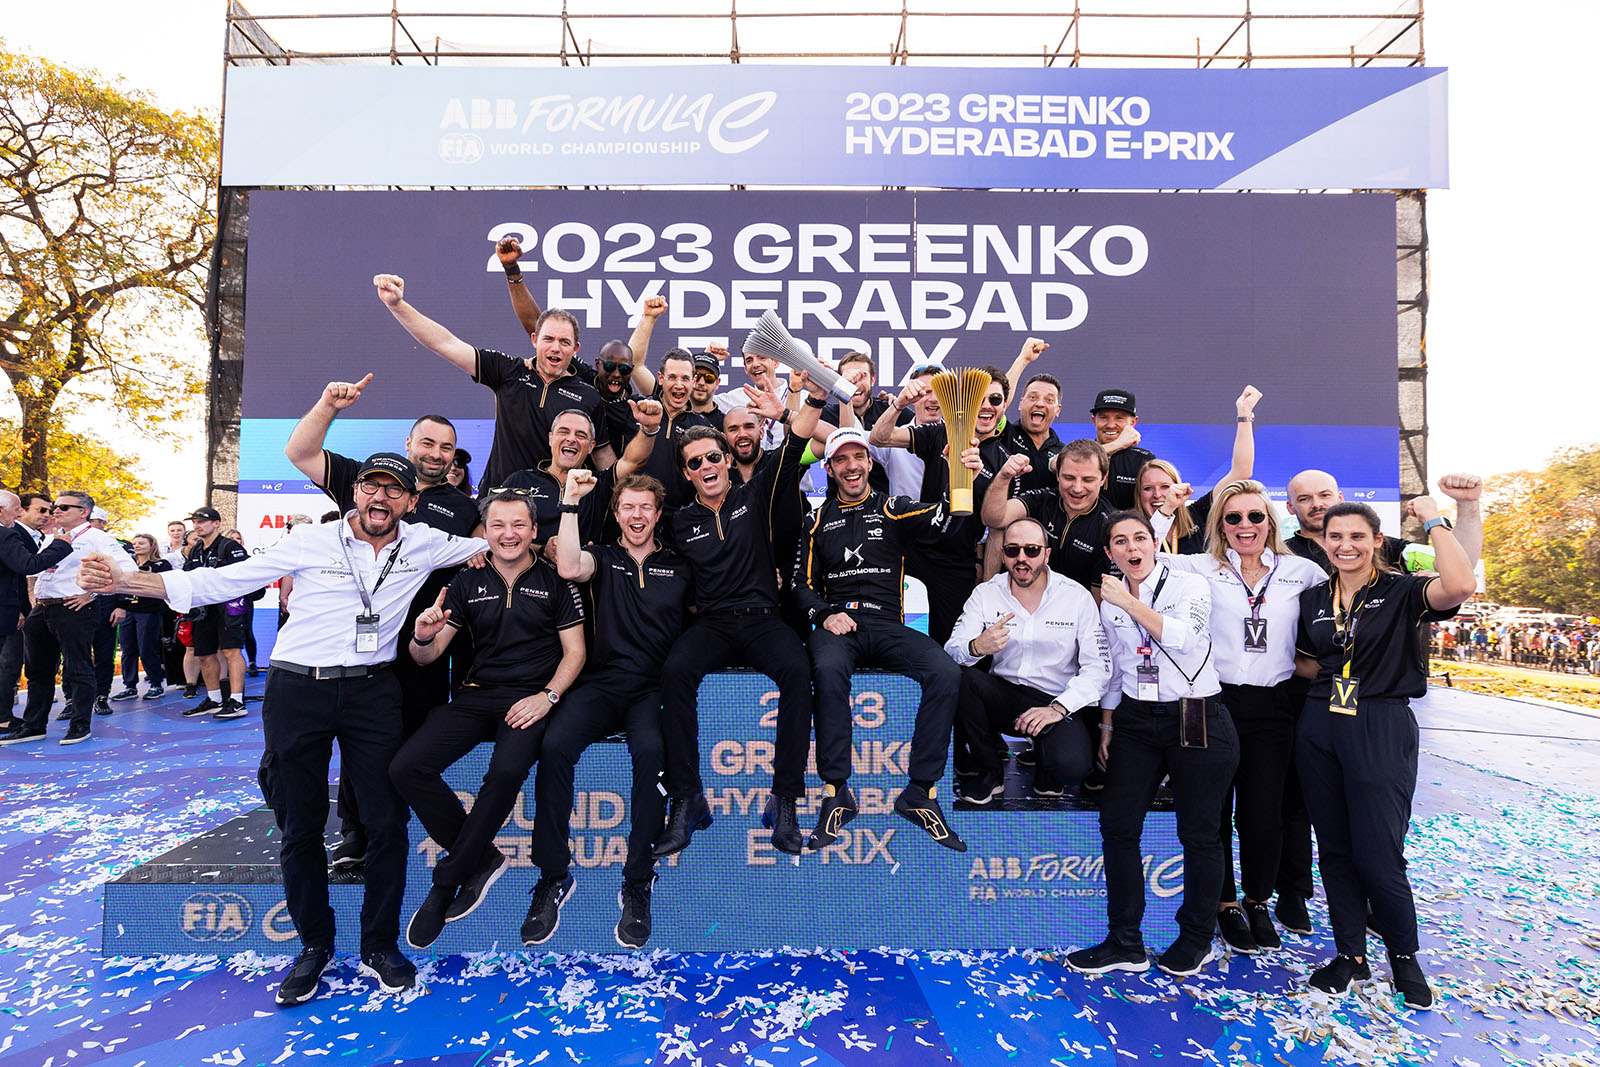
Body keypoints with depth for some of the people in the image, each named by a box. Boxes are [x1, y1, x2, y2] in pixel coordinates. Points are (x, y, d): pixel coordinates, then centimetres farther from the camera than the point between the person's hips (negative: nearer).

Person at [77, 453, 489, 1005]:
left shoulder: (425, 545, 0)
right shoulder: (311, 542, -3)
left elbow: (491, 544, 13)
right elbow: (222, 582, -3)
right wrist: (127, 580, -10)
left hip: (373, 691, 1)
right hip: (297, 690, 0)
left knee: (387, 823, 2)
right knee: (300, 826, 8)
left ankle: (380, 946, 19)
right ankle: (314, 945, 26)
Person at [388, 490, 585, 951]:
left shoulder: (555, 581, 3)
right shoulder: (467, 583, 10)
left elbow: (574, 651, 3)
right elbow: (426, 656, 8)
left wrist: (547, 696, -14)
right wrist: (423, 637, -17)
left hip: (532, 696, -3)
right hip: (476, 693, 4)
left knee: (506, 771, -32)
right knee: (407, 767, -19)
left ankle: (446, 884, -12)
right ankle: (483, 859, -3)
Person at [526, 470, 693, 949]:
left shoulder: (679, 567, 19)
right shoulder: (602, 557, 16)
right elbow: (569, 568, -6)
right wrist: (571, 501, -6)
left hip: (656, 688, 0)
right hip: (602, 683, 1)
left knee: (650, 750, -33)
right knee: (555, 745, -29)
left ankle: (637, 884, -22)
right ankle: (554, 876, -15)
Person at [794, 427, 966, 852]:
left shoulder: (894, 510, 12)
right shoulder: (818, 521, 17)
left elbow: (945, 518, -6)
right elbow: (804, 583, 17)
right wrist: (825, 614, -4)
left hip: (889, 625, 1)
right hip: (837, 624, 0)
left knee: (946, 674, -27)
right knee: (828, 670, -36)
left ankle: (919, 792, -17)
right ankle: (837, 793, -25)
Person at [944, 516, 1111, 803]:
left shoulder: (1077, 597, -3)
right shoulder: (985, 594, 1)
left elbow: (1098, 667, -5)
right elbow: (952, 652, -10)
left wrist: (1058, 707, -19)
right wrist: (976, 648, -34)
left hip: (1058, 702, -2)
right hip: (1003, 696, 2)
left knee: (1071, 766, -31)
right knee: (962, 677, -29)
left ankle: (1045, 761, 10)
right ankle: (991, 772, -6)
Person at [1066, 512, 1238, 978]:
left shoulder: (1190, 585, -5)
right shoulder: (1109, 601, 9)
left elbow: (1183, 637, -24)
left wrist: (1128, 601, -23)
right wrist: (1107, 726, 15)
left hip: (1198, 721, -4)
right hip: (1136, 721, 5)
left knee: (1198, 833, 5)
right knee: (1116, 825, 0)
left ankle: (1196, 940, 25)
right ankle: (1125, 943, 13)